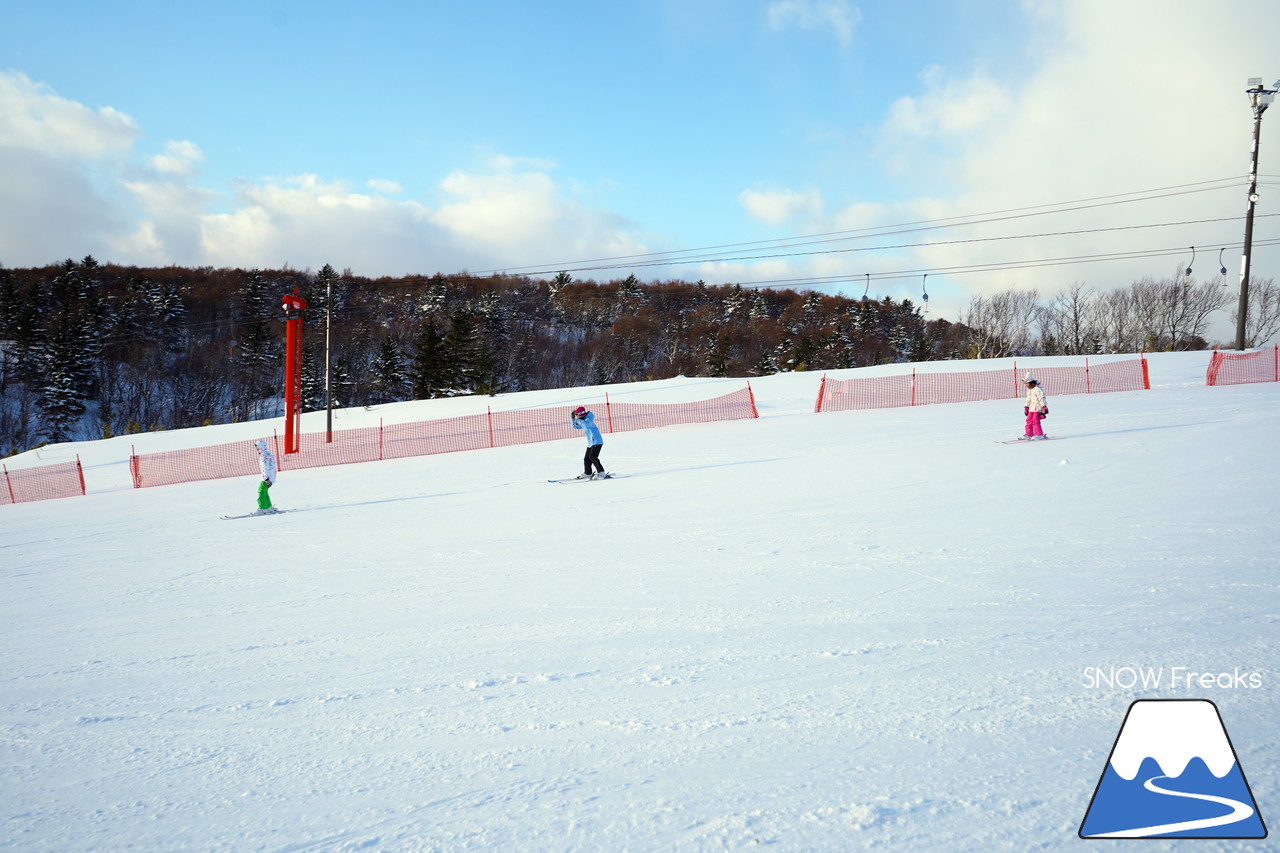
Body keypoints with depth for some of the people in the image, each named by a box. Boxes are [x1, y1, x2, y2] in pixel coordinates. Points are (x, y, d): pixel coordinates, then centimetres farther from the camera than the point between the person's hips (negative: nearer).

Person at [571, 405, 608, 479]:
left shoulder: (589, 419, -14)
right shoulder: (583, 422, 14)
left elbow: (586, 424, -35)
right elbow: (575, 426, 27)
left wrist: (578, 420, -22)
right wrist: (572, 418, 15)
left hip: (597, 442, -10)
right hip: (590, 443, 10)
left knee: (592, 457, -21)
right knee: (586, 459, 13)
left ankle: (601, 473, -19)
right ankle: (587, 473, 29)